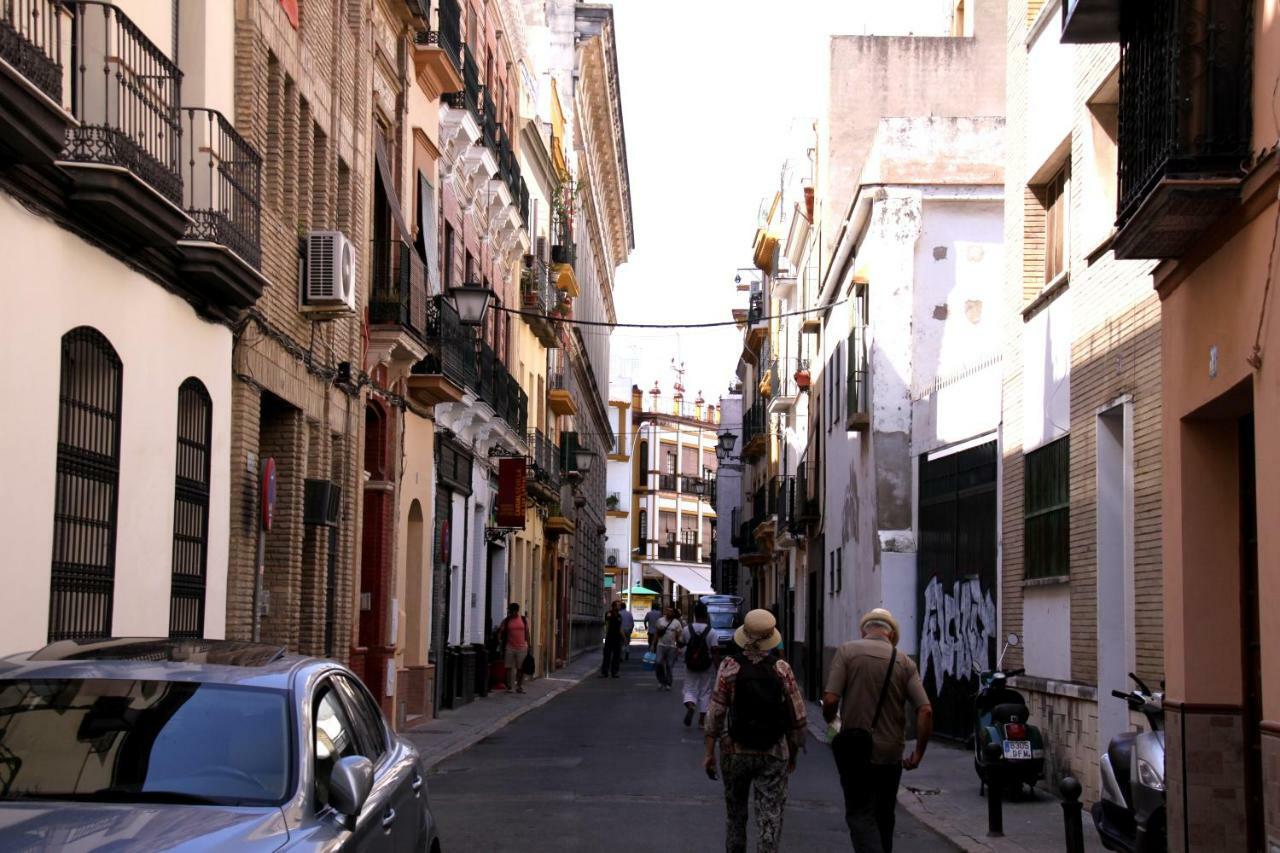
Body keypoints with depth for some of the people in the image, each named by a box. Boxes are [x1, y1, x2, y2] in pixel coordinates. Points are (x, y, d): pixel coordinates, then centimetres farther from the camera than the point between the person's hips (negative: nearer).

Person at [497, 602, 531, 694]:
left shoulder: (524, 620, 6)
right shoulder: (506, 621, 3)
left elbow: (527, 633, 10)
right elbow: (500, 631, 3)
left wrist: (528, 646, 9)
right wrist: (499, 639, -14)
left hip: (522, 648, 0)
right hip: (509, 648, 0)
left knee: (521, 668, 3)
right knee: (509, 667, 2)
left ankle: (519, 687, 10)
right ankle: (508, 686, 11)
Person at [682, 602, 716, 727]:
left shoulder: (687, 629, -6)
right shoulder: (711, 632, -12)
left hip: (690, 665, 1)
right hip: (706, 666, -1)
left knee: (690, 689, 10)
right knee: (705, 691, 12)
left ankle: (690, 706, -22)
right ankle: (702, 719, 14)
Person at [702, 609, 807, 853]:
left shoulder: (729, 666, -7)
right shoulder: (782, 669, -5)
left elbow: (716, 712, -8)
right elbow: (797, 716, -3)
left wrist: (709, 752, -2)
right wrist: (793, 753, 10)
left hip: (735, 751, 1)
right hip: (774, 755, -1)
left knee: (735, 813, 19)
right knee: (770, 817, -1)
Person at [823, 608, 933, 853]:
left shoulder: (847, 652, -6)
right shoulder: (904, 662, 1)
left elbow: (830, 699, -14)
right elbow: (926, 711, -7)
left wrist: (831, 721, 8)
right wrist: (918, 753, 2)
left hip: (856, 751, -3)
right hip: (891, 754, 3)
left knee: (860, 815, -2)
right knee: (884, 817, 18)